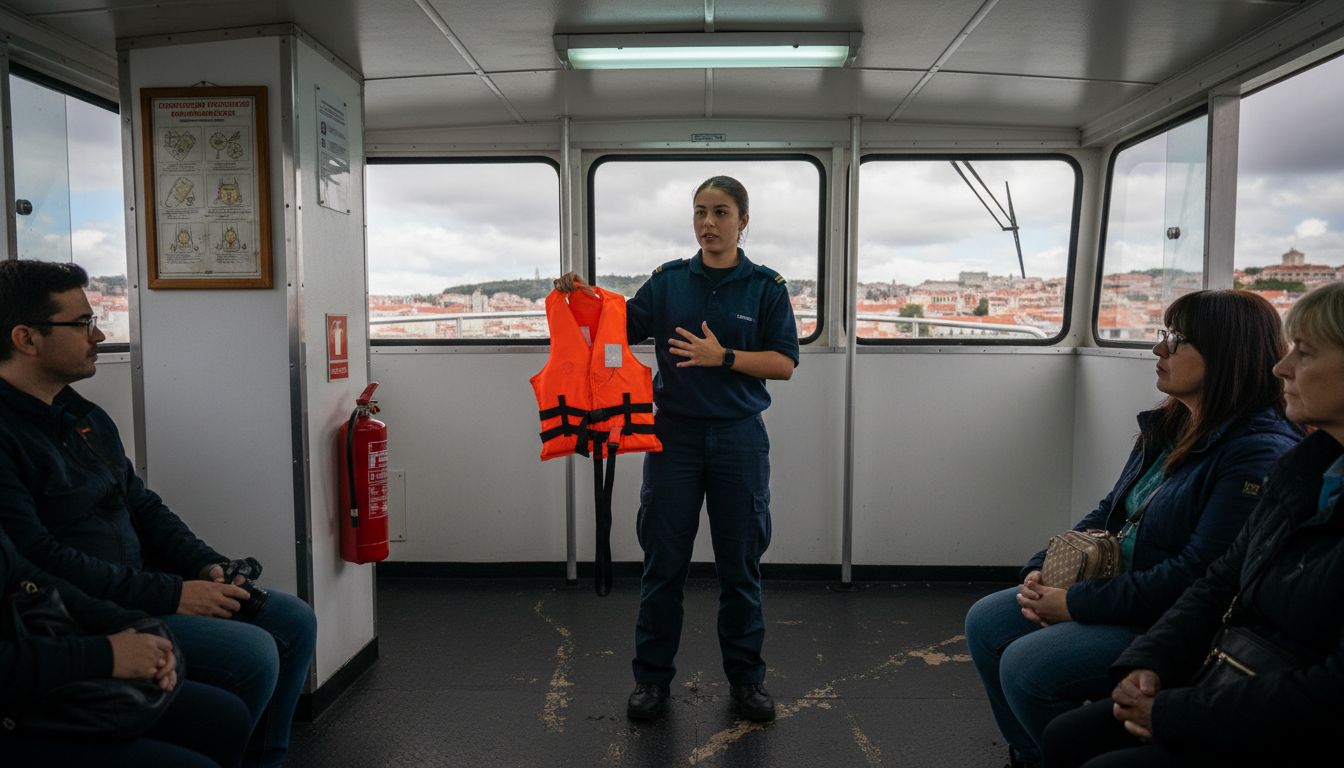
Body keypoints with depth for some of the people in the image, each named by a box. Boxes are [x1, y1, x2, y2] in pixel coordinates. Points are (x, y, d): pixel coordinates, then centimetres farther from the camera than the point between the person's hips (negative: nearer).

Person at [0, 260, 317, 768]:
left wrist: (206, 566, 2)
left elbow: (142, 505, 17)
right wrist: (170, 595, -21)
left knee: (294, 621, 5)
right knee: (252, 654, -24)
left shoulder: (85, 416, 13)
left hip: (140, 583, 9)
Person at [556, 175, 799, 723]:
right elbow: (621, 328, 6)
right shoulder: (668, 280, 4)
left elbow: (784, 363, -5)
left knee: (740, 565, 9)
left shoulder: (766, 286, -1)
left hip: (738, 437, -1)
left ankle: (746, 677, 26)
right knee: (663, 562, 6)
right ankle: (652, 677, 21)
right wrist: (584, 297, -10)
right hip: (674, 433, 1)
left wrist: (723, 357, -17)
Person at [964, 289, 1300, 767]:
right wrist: (1041, 569, -2)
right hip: (1114, 587, 9)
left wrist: (1077, 604, -21)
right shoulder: (1167, 427, 7)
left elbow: (1197, 575, -26)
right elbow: (1109, 513, 13)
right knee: (985, 624, 3)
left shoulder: (1260, 453, -21)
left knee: (1026, 666, -22)